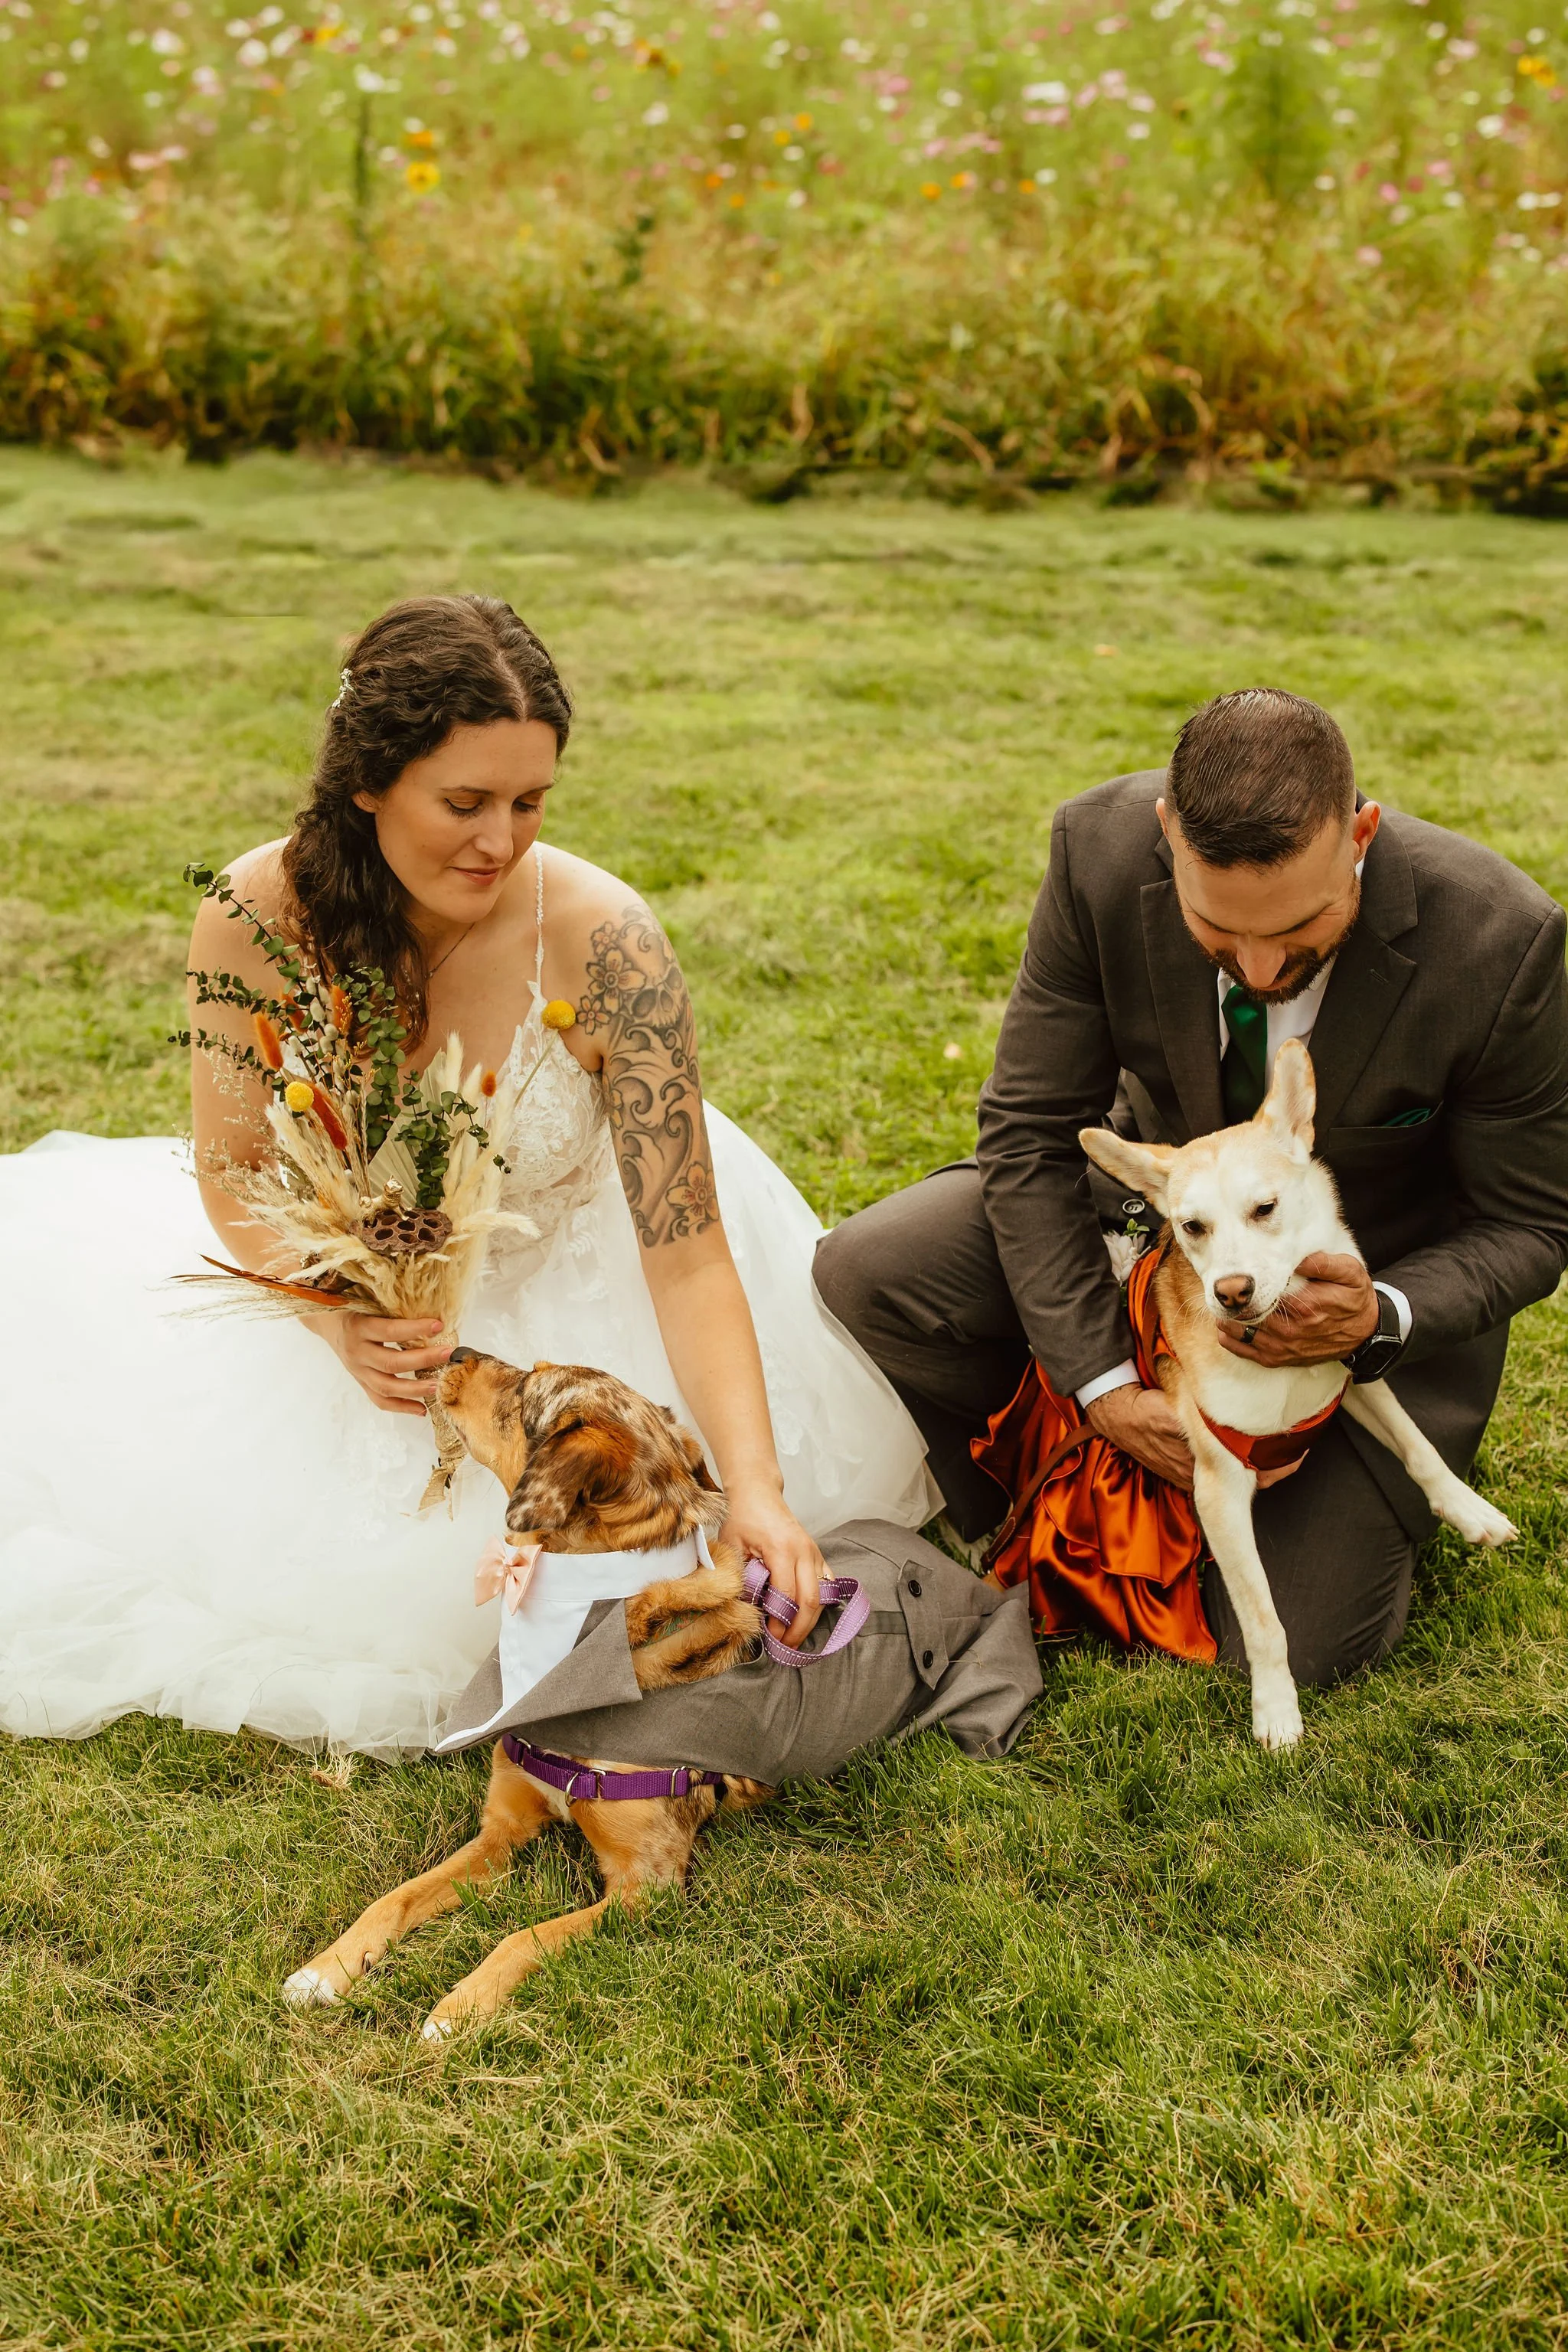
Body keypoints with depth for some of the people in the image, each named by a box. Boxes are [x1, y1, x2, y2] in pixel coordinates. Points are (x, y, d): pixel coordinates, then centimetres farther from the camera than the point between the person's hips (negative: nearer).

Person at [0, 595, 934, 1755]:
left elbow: (688, 1254, -28)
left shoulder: (601, 941, -29)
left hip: (570, 1298, -1)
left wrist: (754, 1486, -40)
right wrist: (340, 1322, -26)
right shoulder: (258, 918, -23)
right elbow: (235, 1175, -7)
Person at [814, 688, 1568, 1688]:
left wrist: (1381, 1317, -37)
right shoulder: (1101, 849, -27)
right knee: (866, 1277, -19)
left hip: (1381, 1278, -2)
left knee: (1293, 1644, -12)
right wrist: (1104, 1384, -23)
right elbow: (1030, 1132, -17)